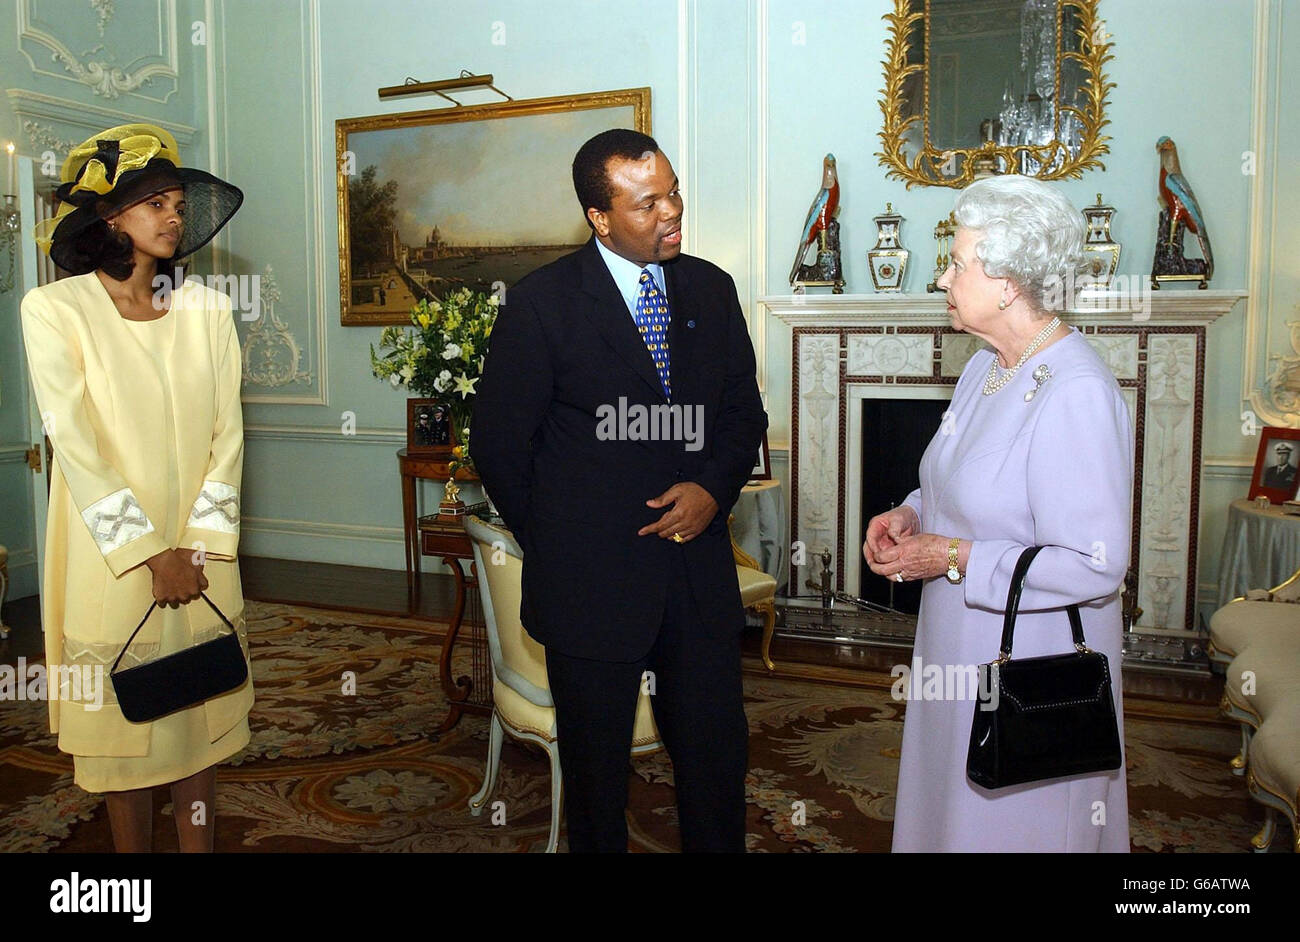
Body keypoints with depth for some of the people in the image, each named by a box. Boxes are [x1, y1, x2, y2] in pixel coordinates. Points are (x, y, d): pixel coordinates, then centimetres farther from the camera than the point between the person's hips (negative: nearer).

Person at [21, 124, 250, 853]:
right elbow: (76, 444, -12)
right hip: (112, 559, -3)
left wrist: (198, 548, -8)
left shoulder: (206, 310, 4)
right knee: (123, 717, 9)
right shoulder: (55, 310, -6)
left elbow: (226, 435, 0)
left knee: (200, 717, 11)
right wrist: (151, 554, -14)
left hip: (201, 554, 3)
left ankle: (200, 842, 25)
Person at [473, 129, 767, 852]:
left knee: (718, 753, 13)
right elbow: (500, 446, -4)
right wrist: (556, 546, 0)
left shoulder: (712, 289, 5)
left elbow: (745, 412, 11)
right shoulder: (542, 304, -9)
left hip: (700, 570, 3)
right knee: (596, 767, 15)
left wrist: (714, 488, -7)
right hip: (591, 578, -3)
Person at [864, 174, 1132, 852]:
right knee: (953, 811, 23)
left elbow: (1095, 566, -27)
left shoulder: (1076, 394, -25)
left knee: (1015, 827, 11)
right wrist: (912, 516, -1)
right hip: (962, 648, 9)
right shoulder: (987, 366, 5)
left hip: (1033, 663, -9)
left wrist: (955, 559, -23)